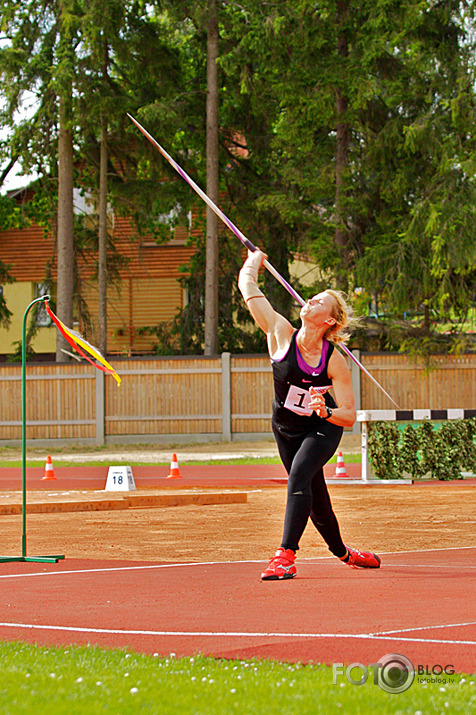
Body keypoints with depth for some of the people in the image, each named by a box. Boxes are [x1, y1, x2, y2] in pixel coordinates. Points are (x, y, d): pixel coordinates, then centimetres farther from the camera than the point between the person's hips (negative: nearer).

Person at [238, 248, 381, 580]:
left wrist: (325, 412, -40)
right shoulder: (282, 334, -18)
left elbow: (349, 416, -21)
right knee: (314, 496, 11)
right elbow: (248, 287, -14)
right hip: (286, 428, 4)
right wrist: (254, 260, 3)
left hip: (323, 429, -4)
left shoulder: (335, 361, -24)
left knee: (299, 477, -29)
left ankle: (286, 554, -33)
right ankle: (342, 552, 36)